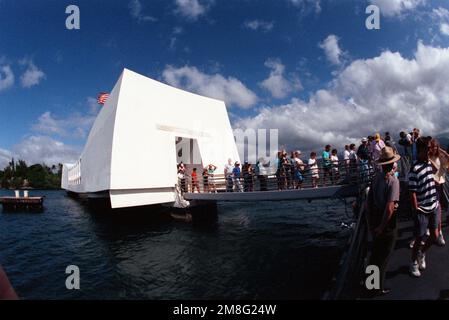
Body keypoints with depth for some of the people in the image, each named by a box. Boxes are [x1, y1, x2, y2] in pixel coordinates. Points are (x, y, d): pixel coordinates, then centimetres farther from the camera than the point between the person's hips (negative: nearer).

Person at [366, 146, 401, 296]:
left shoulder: (377, 176, -5)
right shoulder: (393, 180, -23)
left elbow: (369, 199, 1)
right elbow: (390, 207, -29)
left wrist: (369, 219, 10)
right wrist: (382, 227, -18)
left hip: (375, 216, 6)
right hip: (387, 221, -6)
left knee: (376, 250, 26)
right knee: (384, 255, 12)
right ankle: (379, 287, 29)